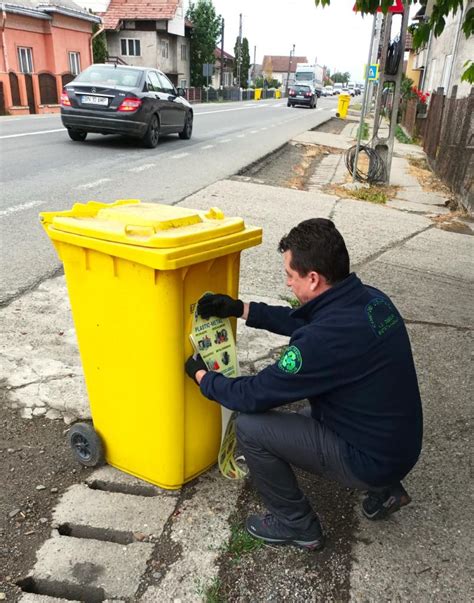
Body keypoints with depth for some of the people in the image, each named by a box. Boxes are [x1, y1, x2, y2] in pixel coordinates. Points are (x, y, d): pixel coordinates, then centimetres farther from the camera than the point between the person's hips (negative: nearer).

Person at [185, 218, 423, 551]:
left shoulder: (325, 338, -32)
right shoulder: (371, 298, -5)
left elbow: (255, 396, -20)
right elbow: (301, 321, 11)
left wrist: (202, 376, -3)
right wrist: (241, 308, 8)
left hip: (371, 460, -8)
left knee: (250, 426, -10)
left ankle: (297, 525, 12)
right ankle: (384, 489, 25)